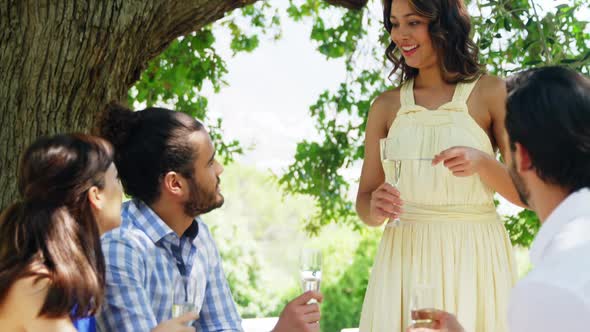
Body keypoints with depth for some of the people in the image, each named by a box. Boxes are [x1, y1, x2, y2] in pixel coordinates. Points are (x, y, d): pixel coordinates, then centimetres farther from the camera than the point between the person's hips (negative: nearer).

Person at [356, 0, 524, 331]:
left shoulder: (492, 92, -1)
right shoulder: (386, 106, 6)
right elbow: (364, 202, 9)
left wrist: (482, 161, -20)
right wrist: (375, 208, -14)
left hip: (474, 259, -2)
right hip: (404, 259, 2)